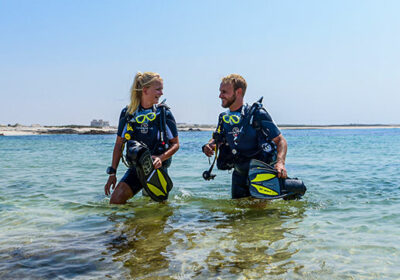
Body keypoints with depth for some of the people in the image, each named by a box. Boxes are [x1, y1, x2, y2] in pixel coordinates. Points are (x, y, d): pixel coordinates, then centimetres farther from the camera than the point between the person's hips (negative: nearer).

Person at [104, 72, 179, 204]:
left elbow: (175, 144, -2)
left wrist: (161, 158, -21)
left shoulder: (164, 113, -7)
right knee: (115, 200, -16)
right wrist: (112, 173, 2)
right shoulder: (128, 113, -2)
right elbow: (119, 144, 5)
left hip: (157, 168, -1)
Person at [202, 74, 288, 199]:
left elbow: (281, 140, -14)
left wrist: (280, 162, -33)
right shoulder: (224, 118, 3)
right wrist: (208, 146, -7)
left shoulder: (257, 113, -14)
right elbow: (217, 139, 18)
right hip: (240, 175, 6)